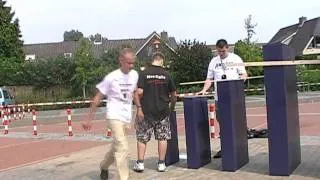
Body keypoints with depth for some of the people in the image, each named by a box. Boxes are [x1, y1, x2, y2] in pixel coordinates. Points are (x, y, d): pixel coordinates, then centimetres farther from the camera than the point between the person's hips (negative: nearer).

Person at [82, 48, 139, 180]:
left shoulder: (134, 75, 1)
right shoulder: (111, 77, -12)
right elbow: (98, 98, -5)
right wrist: (89, 119, -3)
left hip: (127, 118, 6)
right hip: (114, 117, -5)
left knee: (116, 148, 18)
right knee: (122, 148, -16)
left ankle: (104, 167, 44)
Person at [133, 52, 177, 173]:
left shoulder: (144, 73, -5)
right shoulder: (166, 75, 2)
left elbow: (139, 92, -13)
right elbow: (173, 95, 7)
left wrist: (139, 107, -3)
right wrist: (171, 107, 22)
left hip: (146, 111, -1)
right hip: (163, 111, 1)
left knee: (142, 137, 9)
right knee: (162, 137, 10)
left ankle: (140, 163, 10)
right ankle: (161, 164, 13)